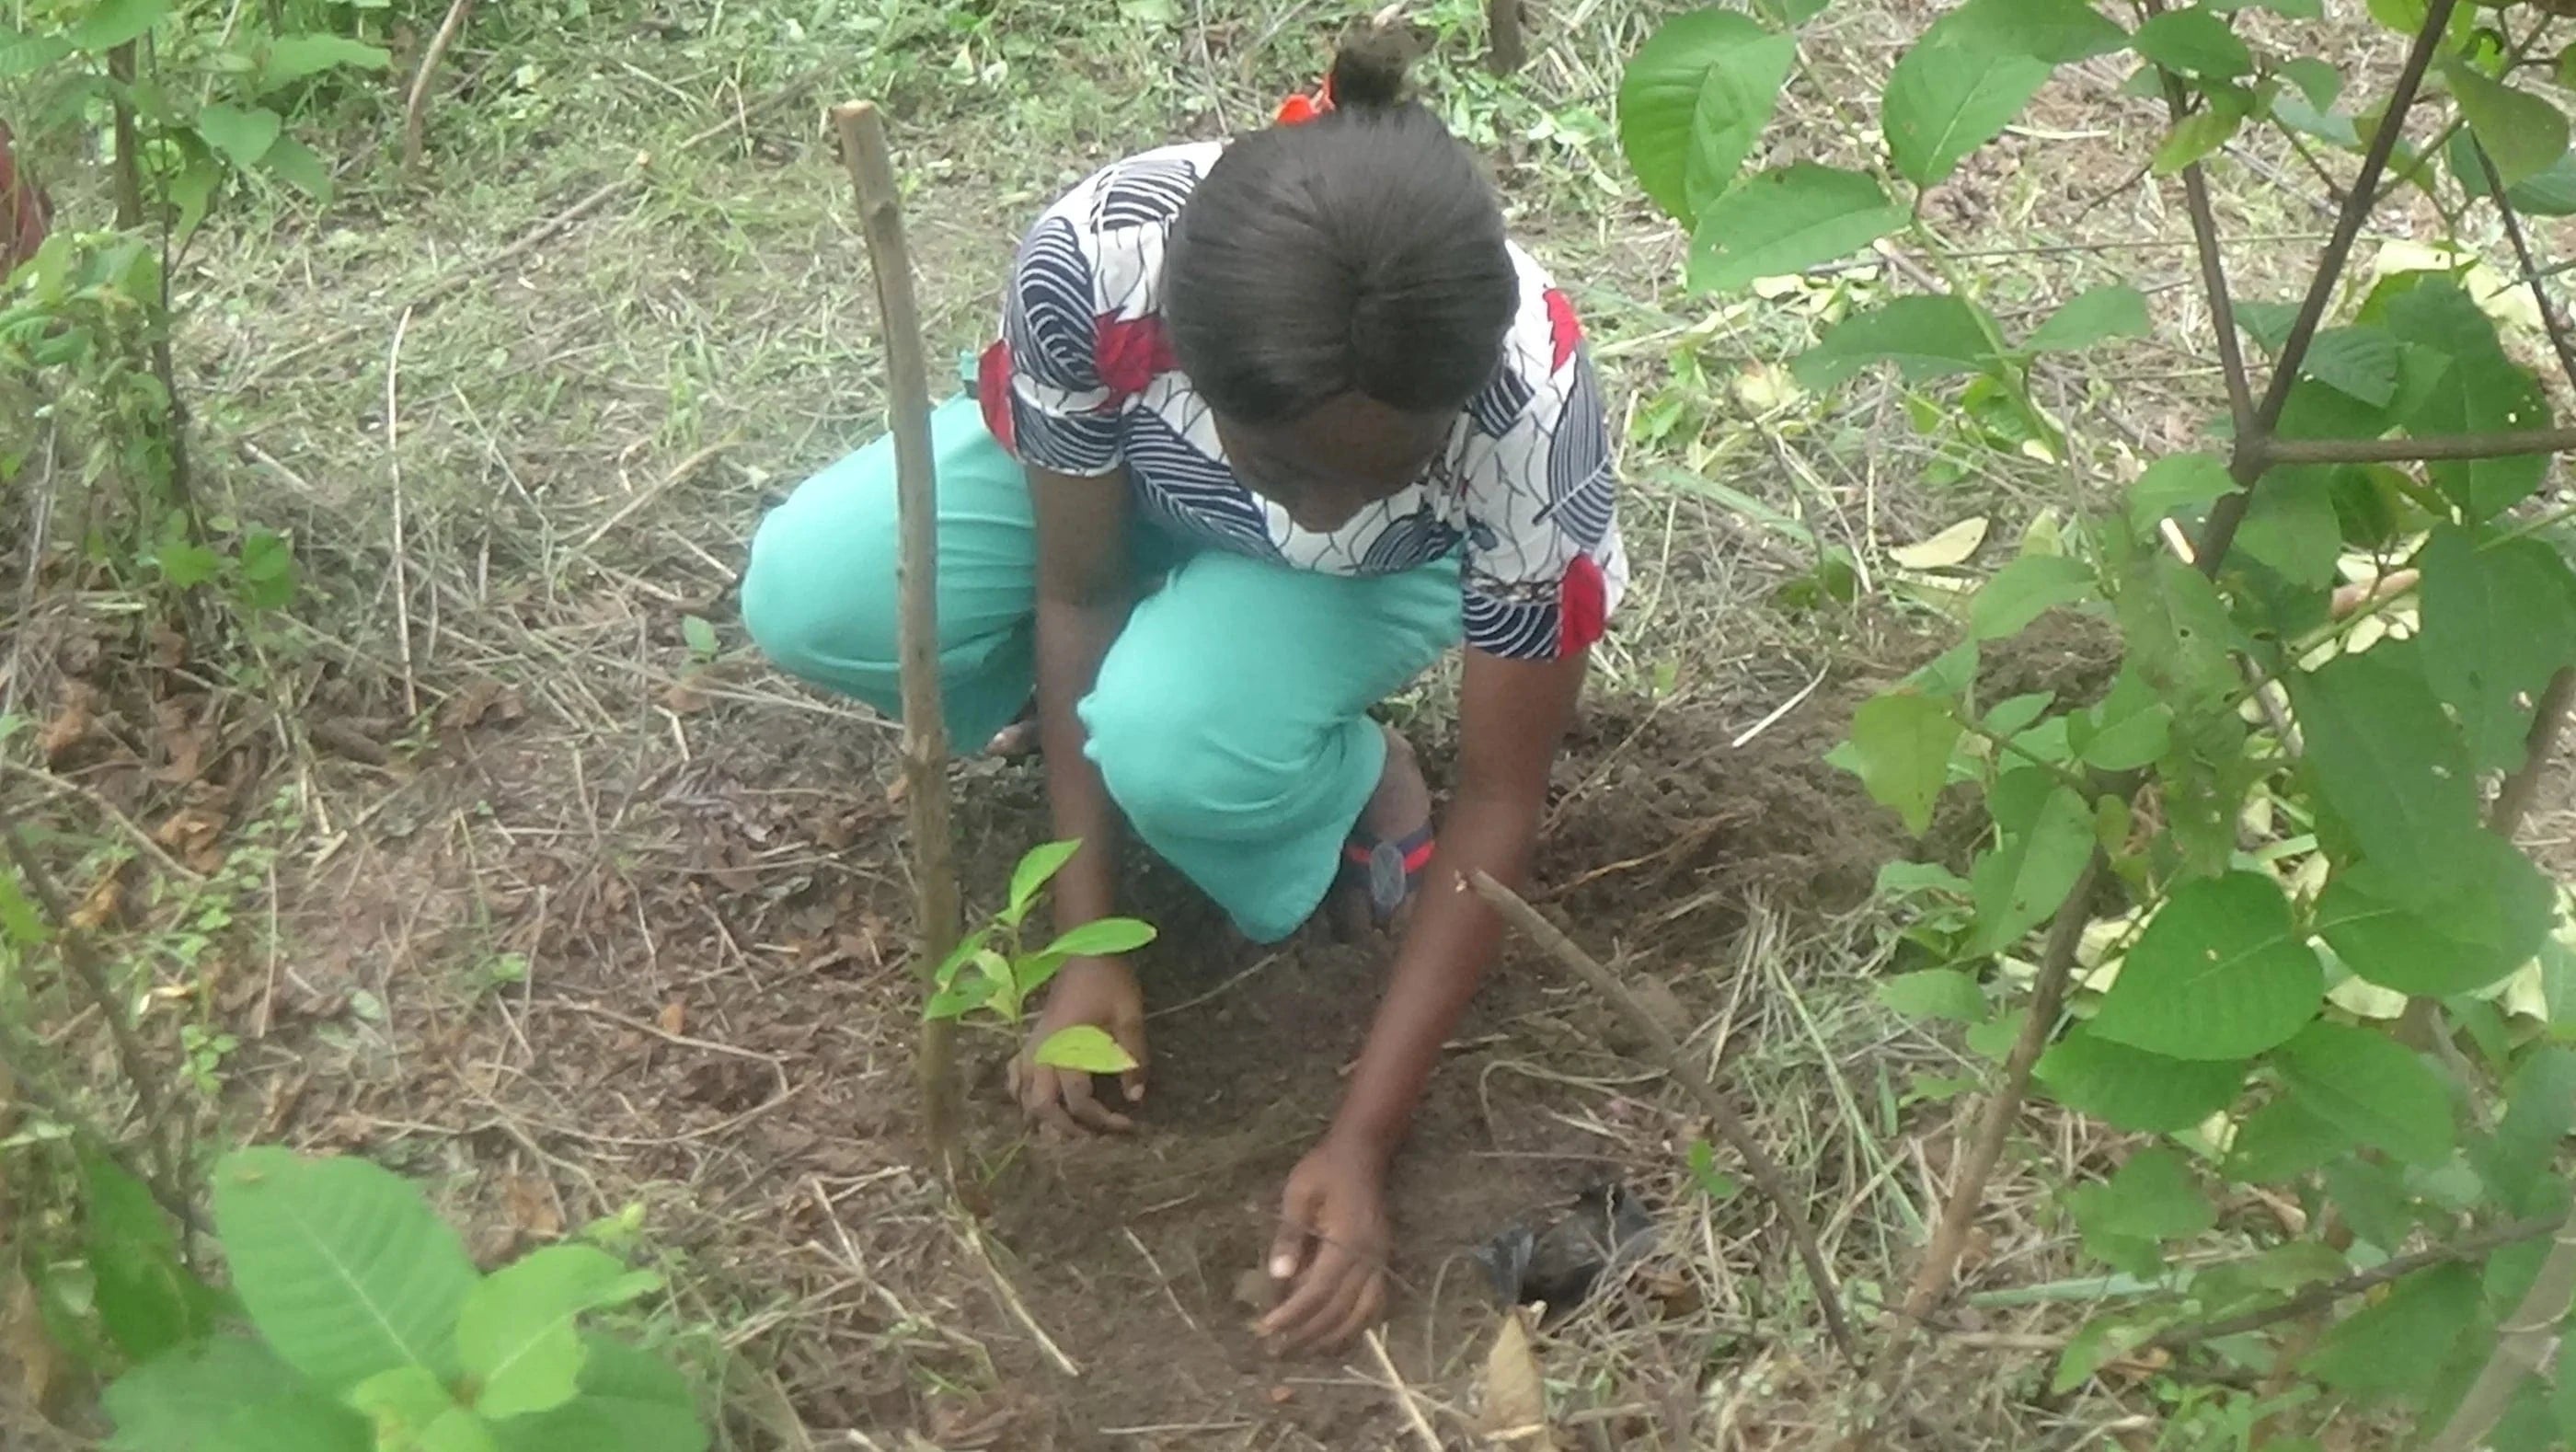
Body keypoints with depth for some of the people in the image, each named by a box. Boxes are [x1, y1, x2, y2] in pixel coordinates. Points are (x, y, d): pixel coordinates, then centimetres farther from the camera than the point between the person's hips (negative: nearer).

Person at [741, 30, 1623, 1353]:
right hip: (1114, 476, 3)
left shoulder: (1526, 417, -40)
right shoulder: (1091, 262, -38)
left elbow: (1501, 805, -28)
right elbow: (1075, 594, -21)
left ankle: (1343, 778, 1)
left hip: (1394, 566, -2)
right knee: (803, 597, -21)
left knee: (1172, 744, -34)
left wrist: (1360, 1144, -29)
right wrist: (1087, 947, -21)